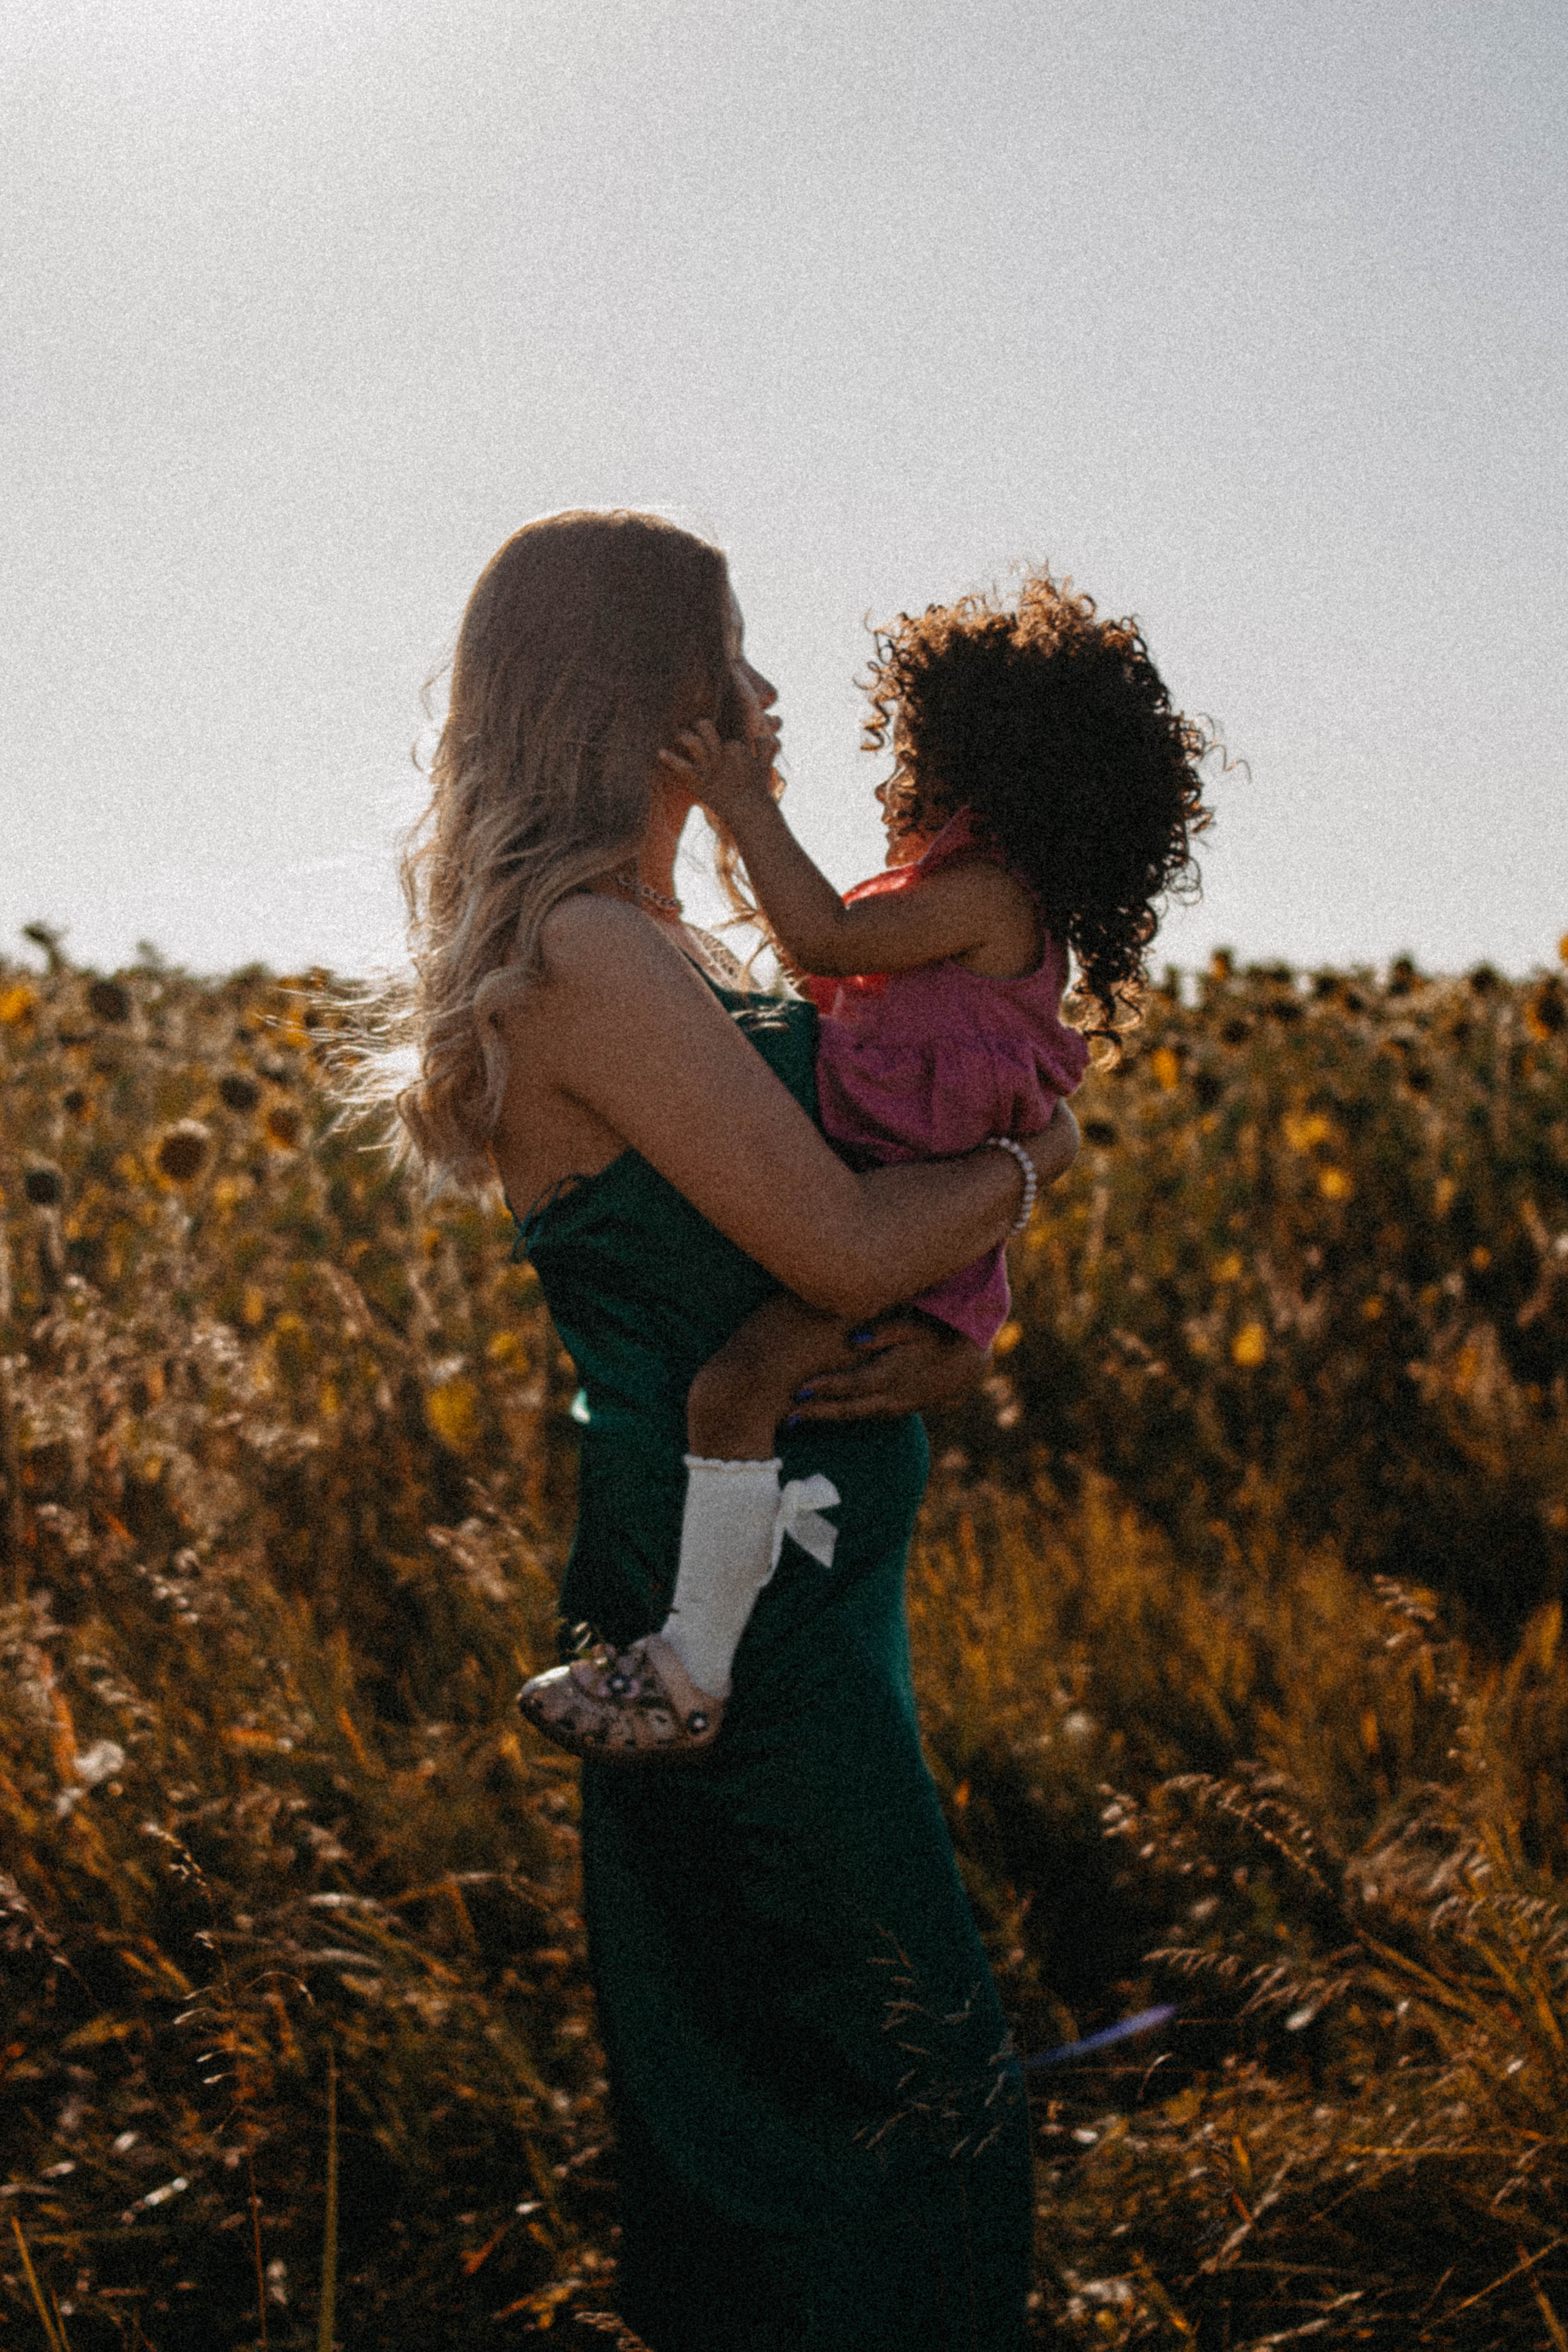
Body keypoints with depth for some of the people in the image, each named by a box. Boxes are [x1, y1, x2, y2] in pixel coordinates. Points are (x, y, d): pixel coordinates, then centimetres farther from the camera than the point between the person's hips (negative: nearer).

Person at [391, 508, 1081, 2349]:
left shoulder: (658, 949, 13)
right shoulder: (587, 955, -19)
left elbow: (864, 1218, 13)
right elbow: (844, 1248, -24)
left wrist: (947, 1339, -9)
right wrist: (1034, 1153, -5)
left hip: (795, 1587, 10)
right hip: (737, 1608, -10)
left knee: (756, 2087, 19)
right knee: (926, 2094, -2)